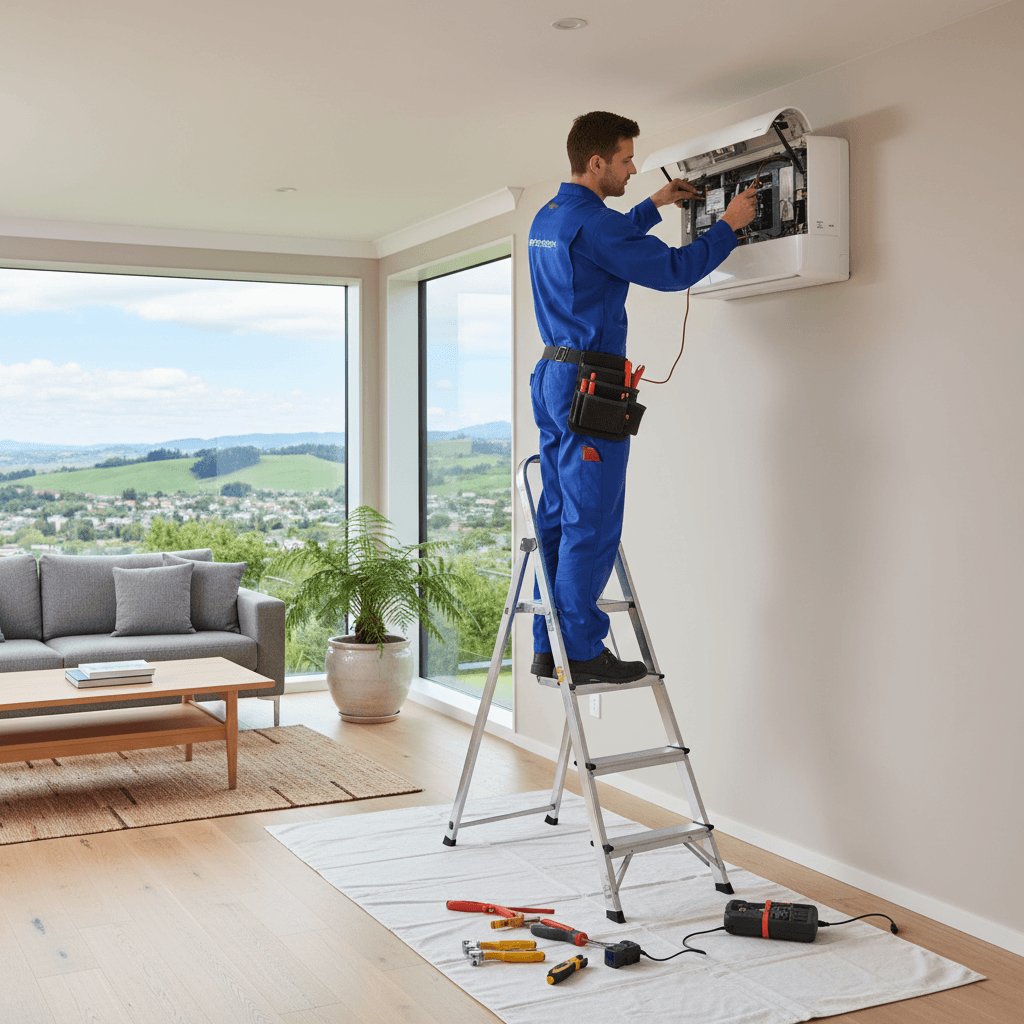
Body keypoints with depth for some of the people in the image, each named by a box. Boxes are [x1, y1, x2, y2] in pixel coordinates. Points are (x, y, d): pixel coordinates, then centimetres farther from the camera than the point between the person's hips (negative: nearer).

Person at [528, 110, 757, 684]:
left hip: (553, 378, 10)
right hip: (590, 384, -10)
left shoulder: (547, 220, 16)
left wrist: (654, 206, 37)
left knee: (559, 519, 10)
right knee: (592, 524, -5)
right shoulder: (590, 221, -14)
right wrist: (729, 226, -1)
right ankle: (582, 651, -1)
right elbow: (672, 271, -13)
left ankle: (549, 648, 14)